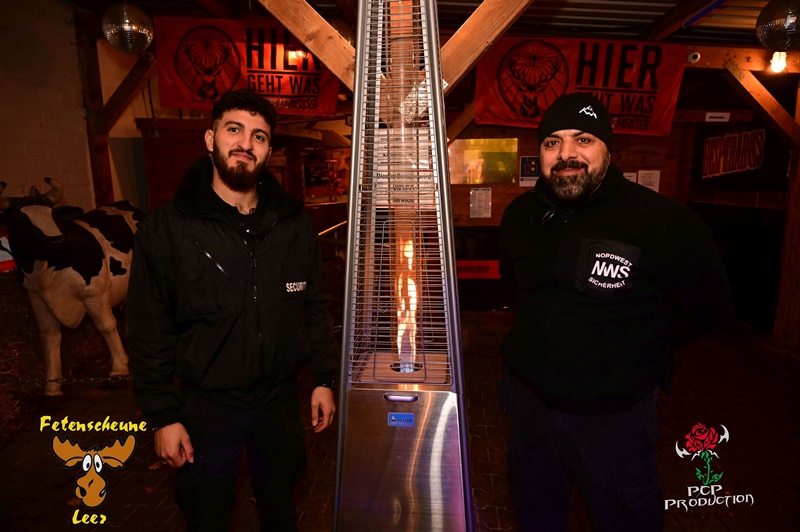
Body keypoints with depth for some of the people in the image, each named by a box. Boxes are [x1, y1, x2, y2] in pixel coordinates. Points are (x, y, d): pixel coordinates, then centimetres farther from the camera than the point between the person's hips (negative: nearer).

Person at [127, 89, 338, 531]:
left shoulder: (294, 223, -3)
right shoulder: (167, 227, -11)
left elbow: (314, 307, 3)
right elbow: (150, 332, -8)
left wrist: (323, 378, 3)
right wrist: (163, 416, -8)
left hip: (280, 400, 3)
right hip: (205, 407, -2)